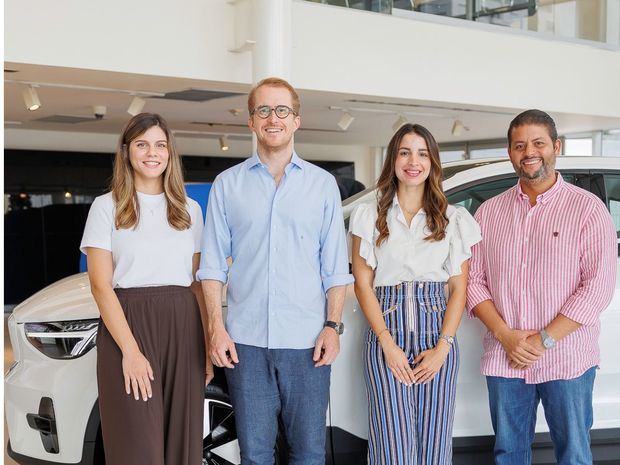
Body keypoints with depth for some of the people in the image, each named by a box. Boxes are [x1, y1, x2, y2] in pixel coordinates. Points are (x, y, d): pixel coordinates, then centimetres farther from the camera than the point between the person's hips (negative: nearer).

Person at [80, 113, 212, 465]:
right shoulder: (107, 207, 2)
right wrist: (130, 350, -14)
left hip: (183, 328, 3)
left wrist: (208, 344, 3)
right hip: (128, 325, -3)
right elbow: (101, 285, -4)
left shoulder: (190, 210, 13)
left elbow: (199, 284, 13)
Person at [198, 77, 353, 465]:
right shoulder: (228, 184, 8)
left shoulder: (323, 184, 8)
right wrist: (216, 327, -3)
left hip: (306, 341, 0)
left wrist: (332, 326, -2)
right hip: (246, 341, 0)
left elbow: (336, 267, 7)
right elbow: (213, 265, 7)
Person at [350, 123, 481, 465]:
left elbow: (459, 288, 6)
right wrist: (388, 344, -8)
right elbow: (363, 284, 2)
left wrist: (443, 348, -5)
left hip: (437, 335, 1)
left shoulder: (453, 219, 9)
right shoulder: (370, 216, 6)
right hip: (386, 335, -1)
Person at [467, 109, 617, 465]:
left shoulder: (588, 209, -3)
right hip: (504, 360, 3)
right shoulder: (489, 212, 8)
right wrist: (504, 335, -9)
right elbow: (474, 280, 6)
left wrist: (543, 340, -14)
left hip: (567, 360, -3)